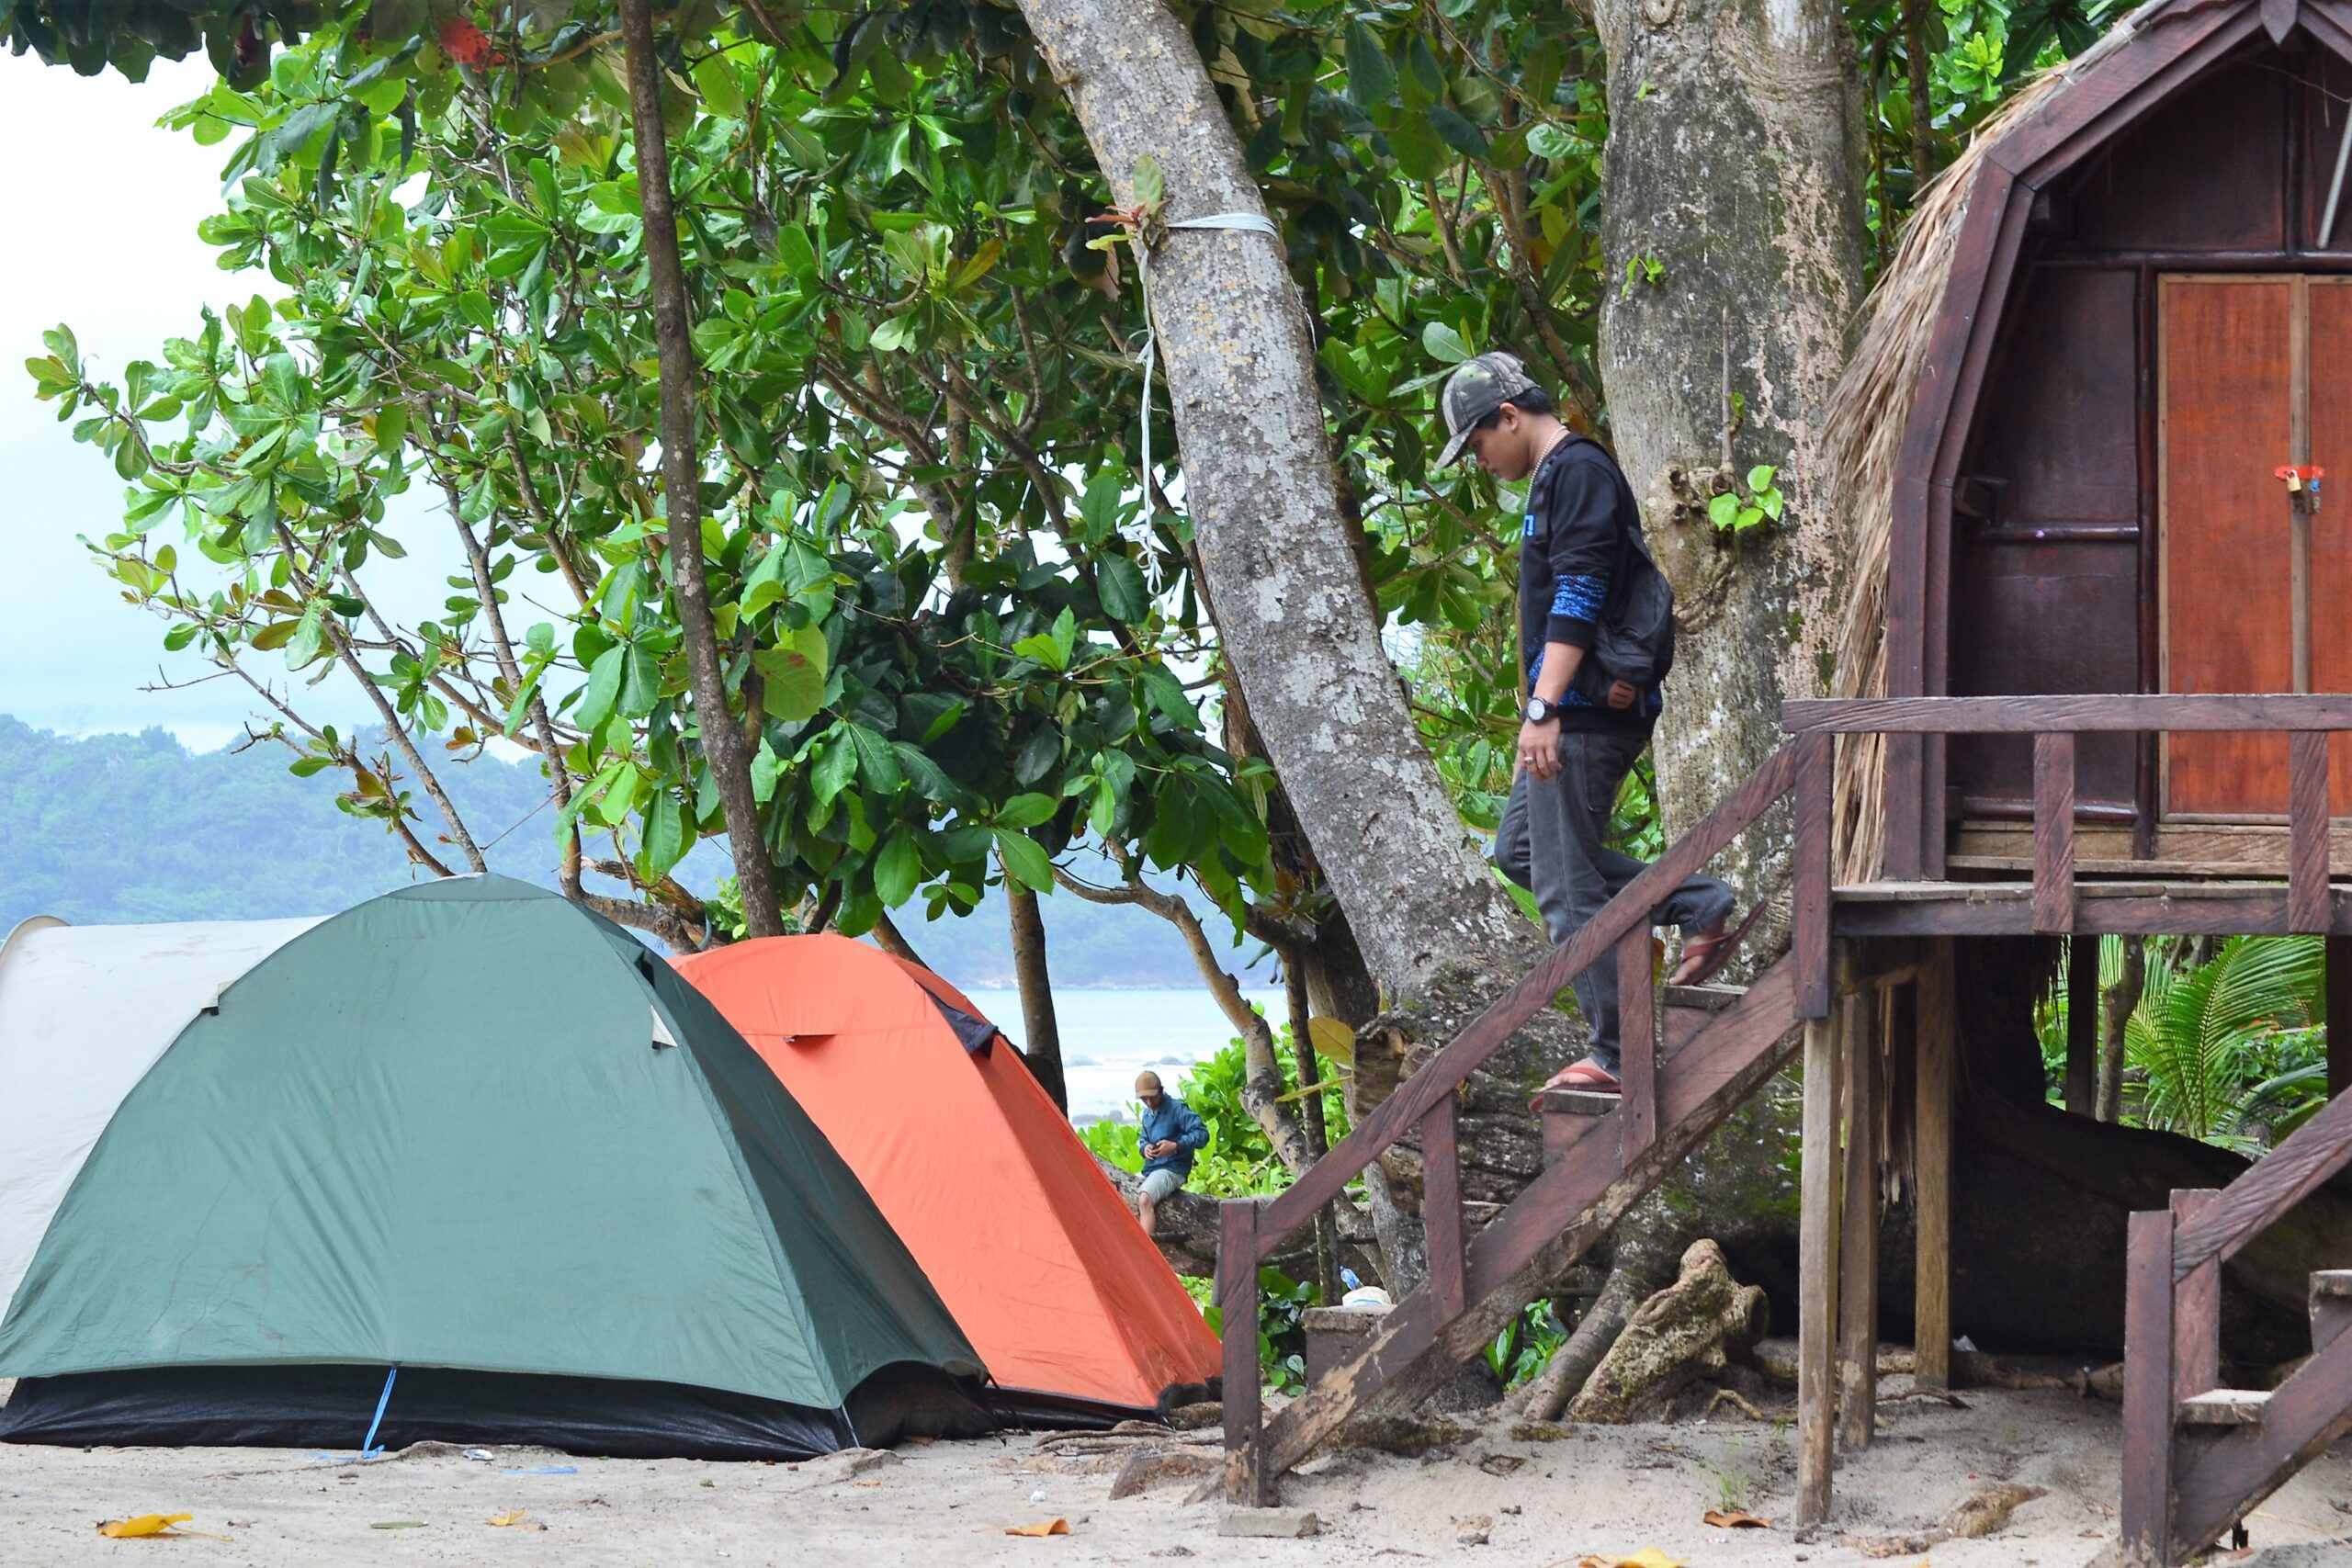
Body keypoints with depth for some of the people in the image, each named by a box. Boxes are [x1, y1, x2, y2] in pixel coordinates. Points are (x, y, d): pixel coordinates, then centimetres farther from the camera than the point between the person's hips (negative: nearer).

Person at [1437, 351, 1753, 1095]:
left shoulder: (1578, 472, -12)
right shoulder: (1553, 480, 21)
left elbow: (1578, 597, -22)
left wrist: (1543, 710, -27)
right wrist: (1542, 718, 27)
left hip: (1590, 709, -11)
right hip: (1577, 714, 11)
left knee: (1566, 882, -8)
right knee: (1520, 848, 15)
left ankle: (1618, 1056, -4)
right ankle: (1702, 908, 11)